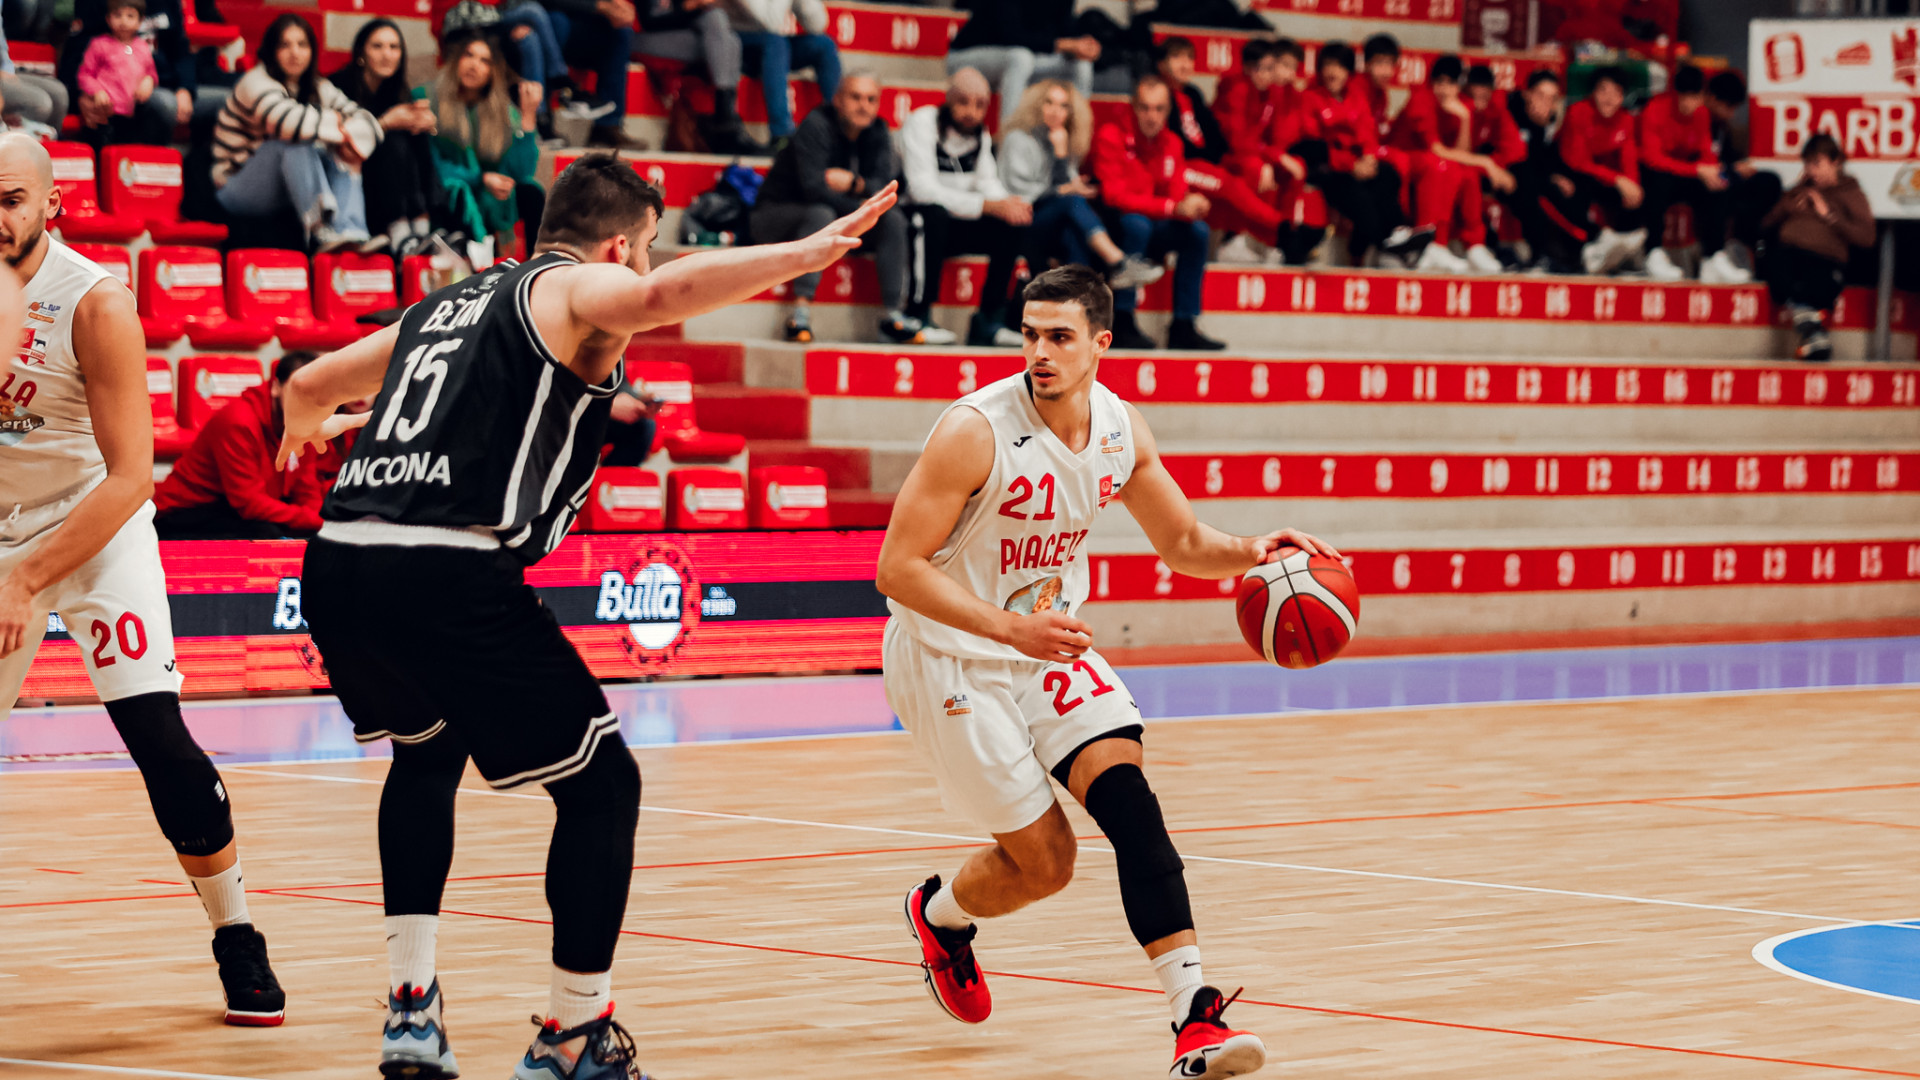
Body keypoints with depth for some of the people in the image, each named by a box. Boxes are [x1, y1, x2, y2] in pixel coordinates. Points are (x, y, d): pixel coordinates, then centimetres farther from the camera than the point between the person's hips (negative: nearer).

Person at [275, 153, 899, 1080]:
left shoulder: (446, 304, 29)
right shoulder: (576, 290, 8)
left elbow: (309, 385, 43)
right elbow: (665, 296, -16)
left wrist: (304, 427, 65)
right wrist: (804, 254, -19)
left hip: (338, 561, 8)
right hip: (452, 572, -8)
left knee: (428, 750, 33)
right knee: (601, 785, 7)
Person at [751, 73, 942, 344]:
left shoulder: (876, 131, 1)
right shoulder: (816, 126, -20)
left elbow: (884, 187, -10)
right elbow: (813, 186, -30)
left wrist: (853, 183, -31)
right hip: (777, 216, -7)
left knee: (894, 219, -9)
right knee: (821, 214, -38)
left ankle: (894, 314, -11)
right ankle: (801, 312, -43)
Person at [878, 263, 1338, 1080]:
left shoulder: (1121, 430, -5)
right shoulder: (975, 431, -24)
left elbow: (1183, 542, 9)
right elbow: (897, 568, -23)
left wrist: (1250, 552, -13)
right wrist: (1011, 627, -33)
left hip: (1050, 644, 5)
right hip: (951, 657, -5)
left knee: (1126, 795, -17)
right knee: (1044, 859, -2)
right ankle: (937, 915, 34)